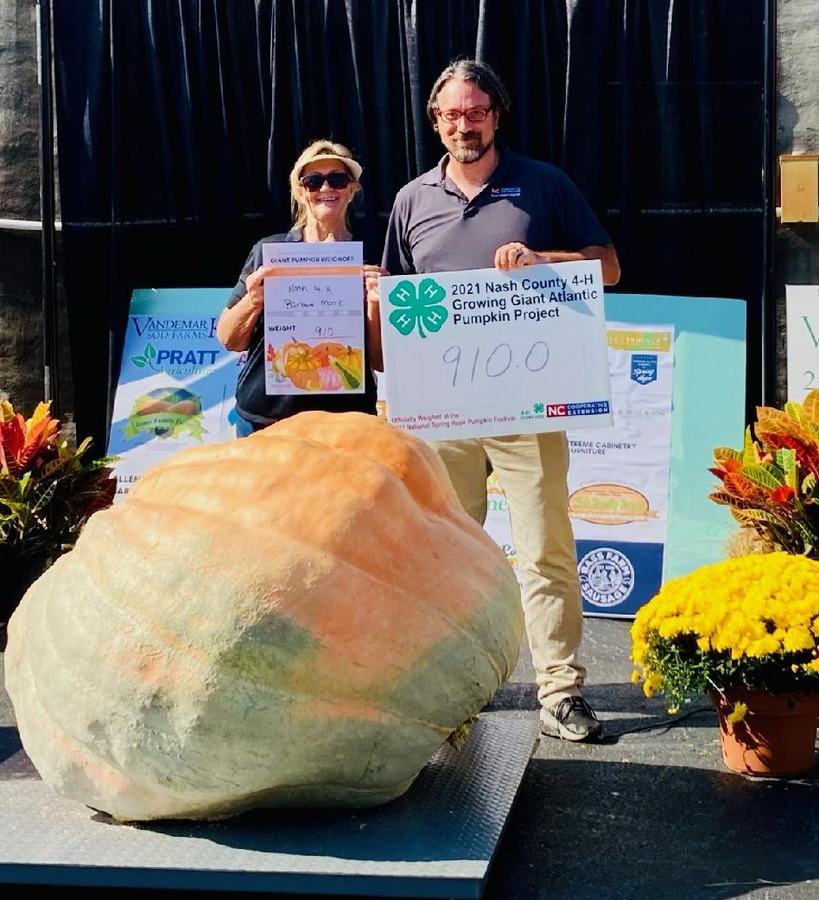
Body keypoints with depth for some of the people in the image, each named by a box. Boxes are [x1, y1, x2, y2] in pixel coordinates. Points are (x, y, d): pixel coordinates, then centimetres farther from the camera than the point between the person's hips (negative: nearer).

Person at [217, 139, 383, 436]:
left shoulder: (366, 260, 3)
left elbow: (380, 361, 1)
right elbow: (229, 340, 4)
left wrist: (375, 304, -15)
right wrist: (253, 301, -15)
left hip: (345, 422, 0)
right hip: (263, 420, 0)